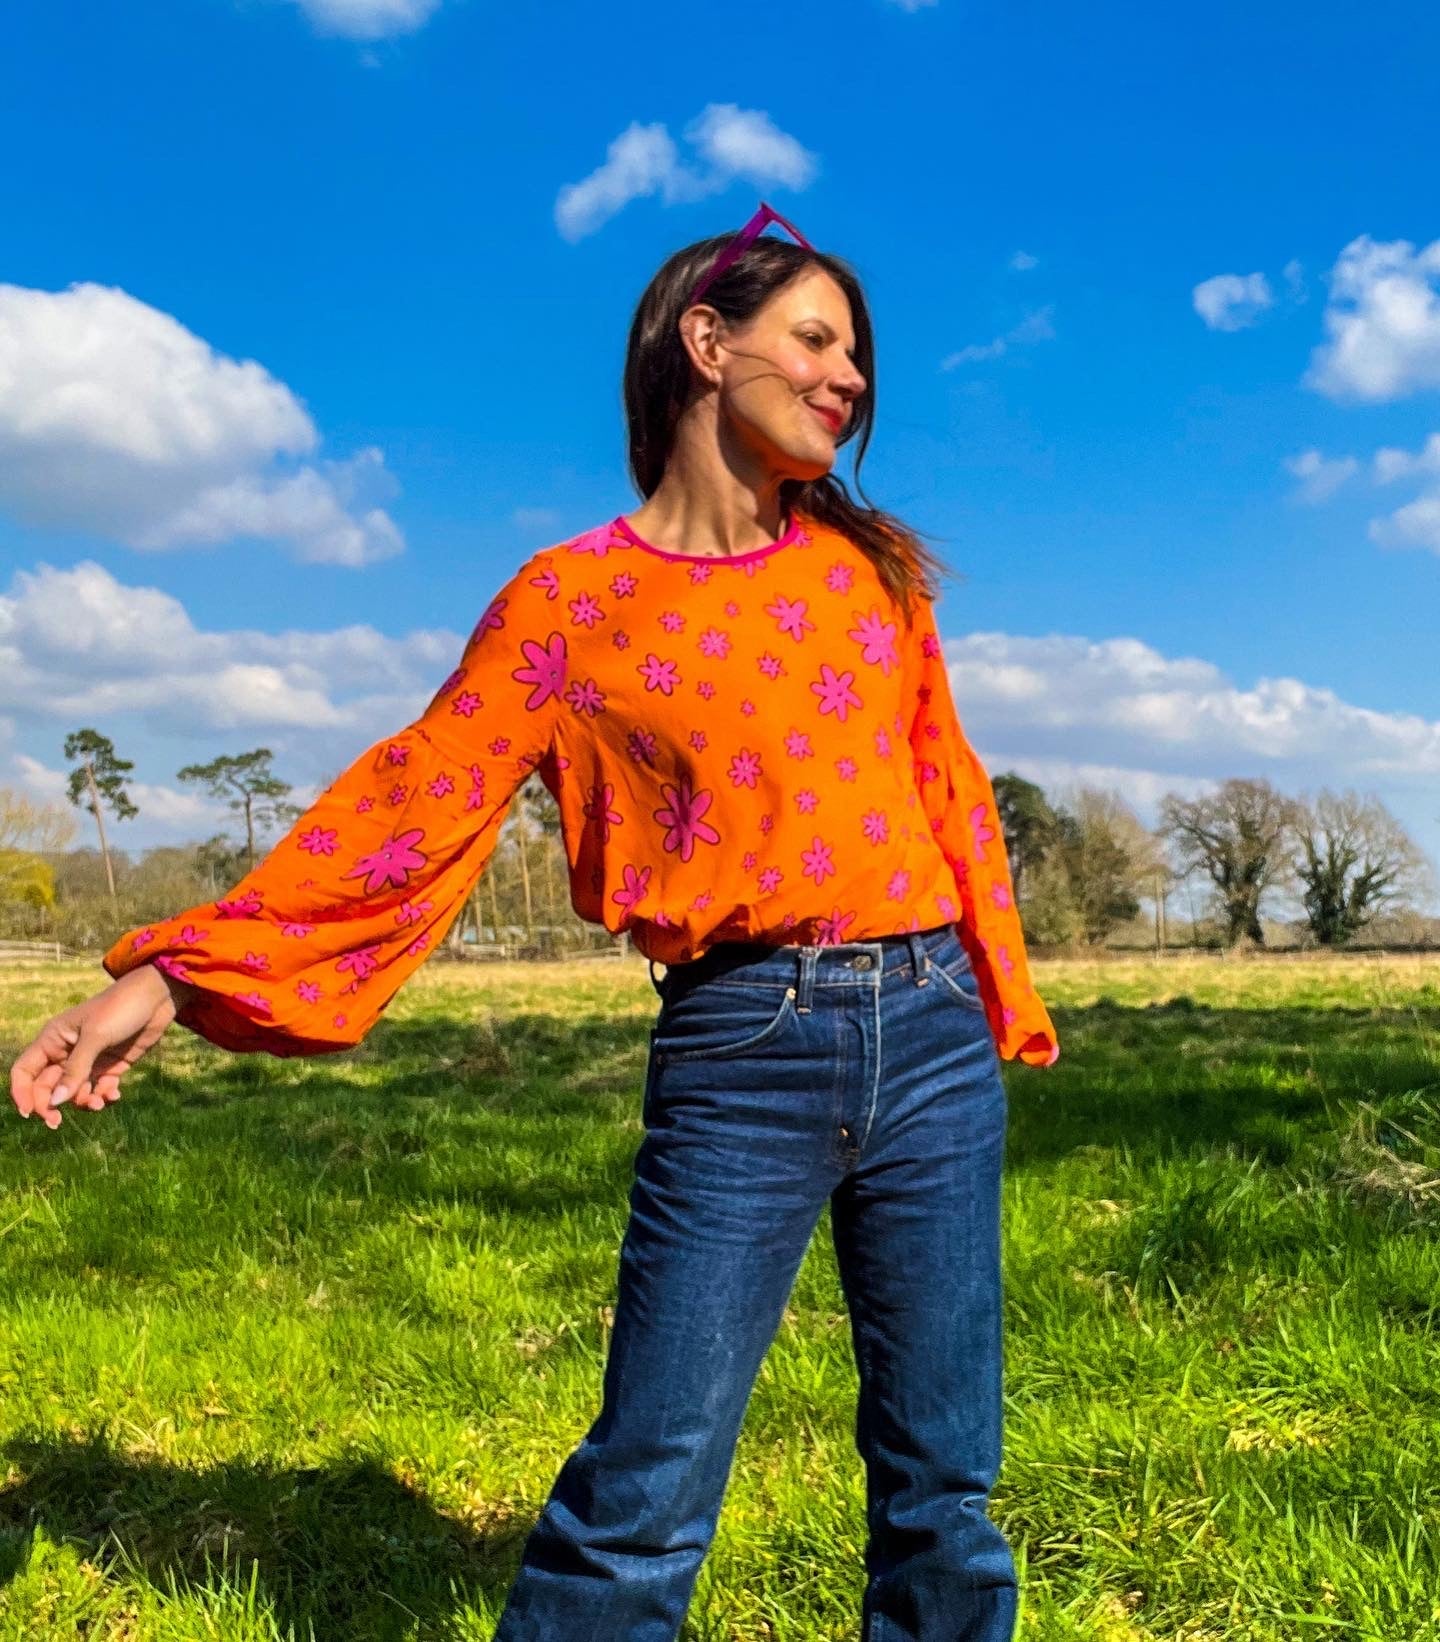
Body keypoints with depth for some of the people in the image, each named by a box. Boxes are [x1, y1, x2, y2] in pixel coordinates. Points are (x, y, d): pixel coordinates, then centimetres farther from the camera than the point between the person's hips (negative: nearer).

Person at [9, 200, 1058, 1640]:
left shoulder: (867, 565, 12)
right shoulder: (579, 599, 0)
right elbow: (415, 802, -4)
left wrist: (1004, 1003, 18)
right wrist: (176, 977, -10)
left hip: (929, 1035, 4)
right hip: (740, 1051, -4)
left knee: (941, 1486, 10)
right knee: (643, 1499, -3)